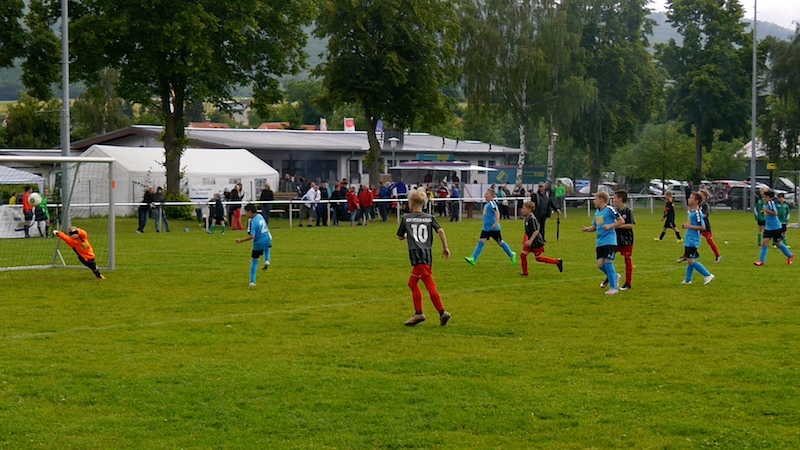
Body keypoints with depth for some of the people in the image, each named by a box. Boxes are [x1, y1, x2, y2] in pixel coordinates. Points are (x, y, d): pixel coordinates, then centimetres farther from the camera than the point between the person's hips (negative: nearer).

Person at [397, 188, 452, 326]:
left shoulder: (406, 218, 6)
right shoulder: (430, 217, 13)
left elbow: (400, 237, 14)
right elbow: (440, 231, 0)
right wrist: (445, 247, 8)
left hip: (417, 255, -5)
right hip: (428, 254, 5)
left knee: (430, 285, -10)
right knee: (412, 283, 13)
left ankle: (442, 313, -16)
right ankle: (418, 314, 10)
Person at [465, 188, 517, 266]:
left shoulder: (492, 203, -16)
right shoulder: (487, 204, 11)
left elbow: (497, 212, -28)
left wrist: (496, 223, -38)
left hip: (493, 228, -8)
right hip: (486, 228, 8)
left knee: (500, 242, 6)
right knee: (481, 242, -2)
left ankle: (512, 255, 26)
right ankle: (473, 259, -10)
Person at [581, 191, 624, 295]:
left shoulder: (609, 209, -7)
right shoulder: (597, 212, 16)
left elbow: (621, 221, -8)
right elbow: (595, 227, 23)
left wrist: (610, 226, -18)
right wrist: (587, 229, 3)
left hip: (609, 241, -7)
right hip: (600, 242, 7)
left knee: (608, 262, -11)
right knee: (600, 264, 0)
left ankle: (614, 287, -5)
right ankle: (614, 277, 26)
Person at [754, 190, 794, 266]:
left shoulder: (771, 203, -18)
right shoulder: (766, 204, 8)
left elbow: (775, 213, -28)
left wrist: (766, 210, -27)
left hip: (776, 228, -8)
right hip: (768, 228, 8)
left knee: (778, 244, 7)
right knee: (764, 242, -5)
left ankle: (790, 255, 28)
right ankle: (762, 260, -5)